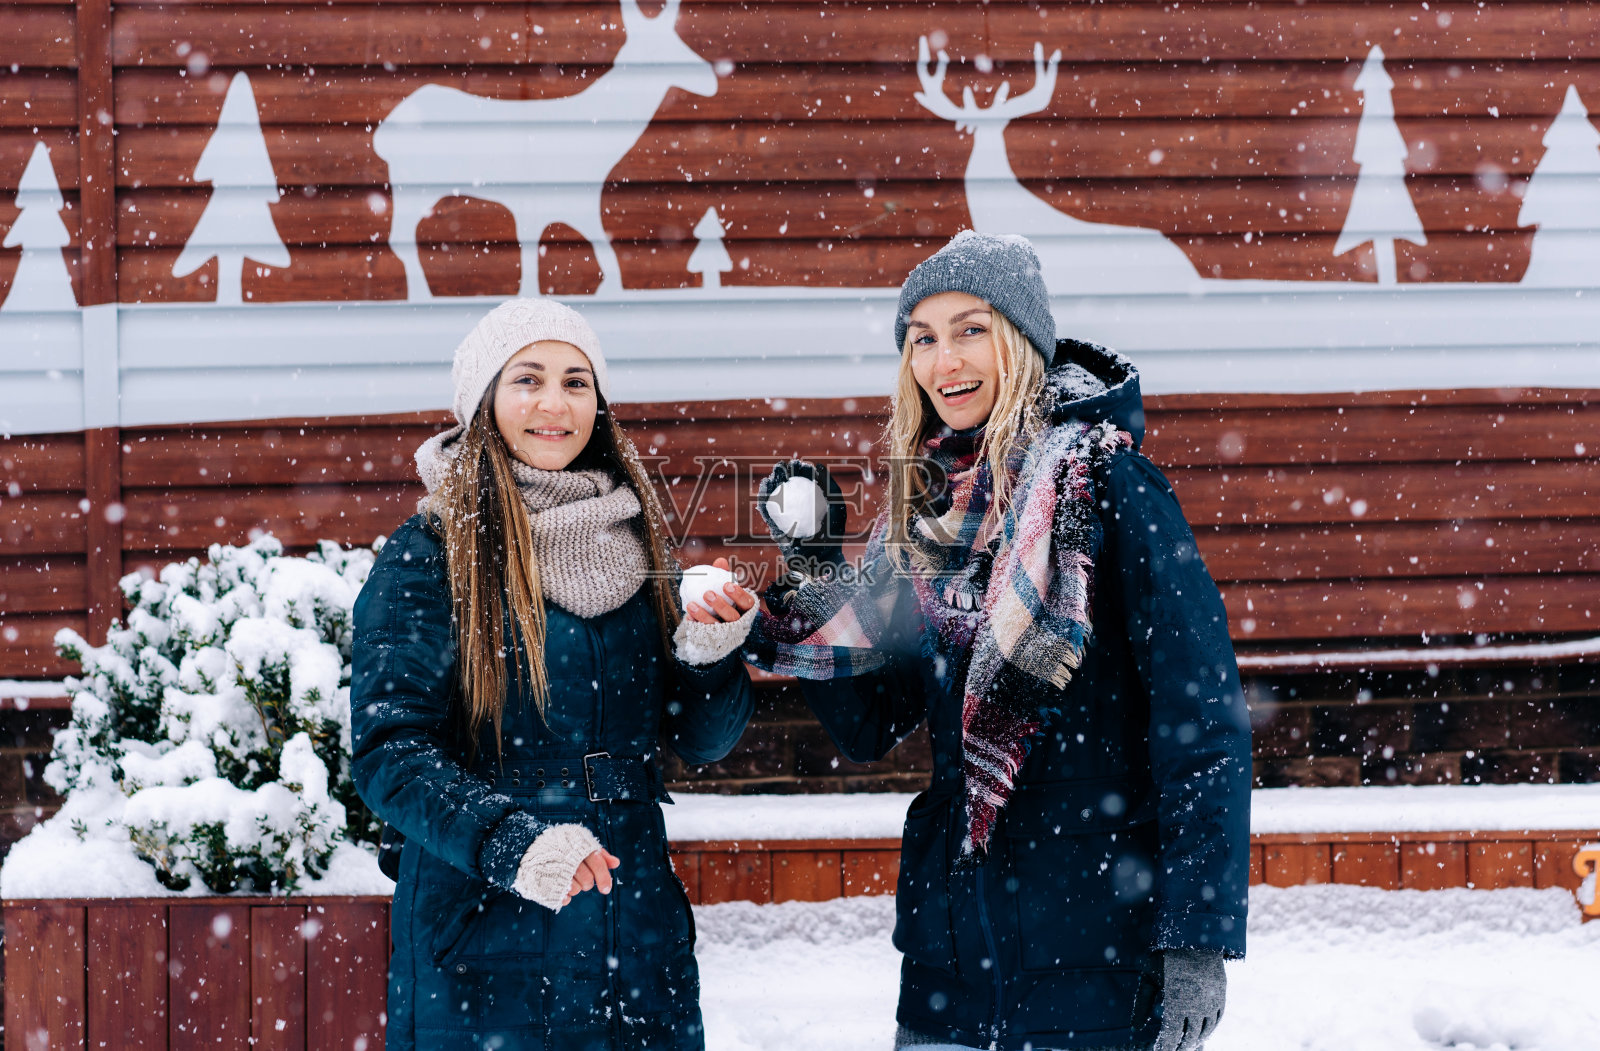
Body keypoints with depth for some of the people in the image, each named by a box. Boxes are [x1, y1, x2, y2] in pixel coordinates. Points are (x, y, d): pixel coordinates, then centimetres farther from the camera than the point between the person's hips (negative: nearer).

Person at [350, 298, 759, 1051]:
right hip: (480, 936, -4)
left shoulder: (634, 546, 8)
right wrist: (508, 841, -26)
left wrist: (710, 657, -10)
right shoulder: (431, 553, -5)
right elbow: (388, 749, -12)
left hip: (636, 937, 4)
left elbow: (699, 740, 11)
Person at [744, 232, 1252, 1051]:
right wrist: (813, 570, -1)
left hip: (1097, 948, -6)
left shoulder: (1108, 485, -10)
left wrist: (1198, 937, -17)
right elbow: (868, 726, 11)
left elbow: (1202, 722, -13)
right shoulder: (923, 509, 8)